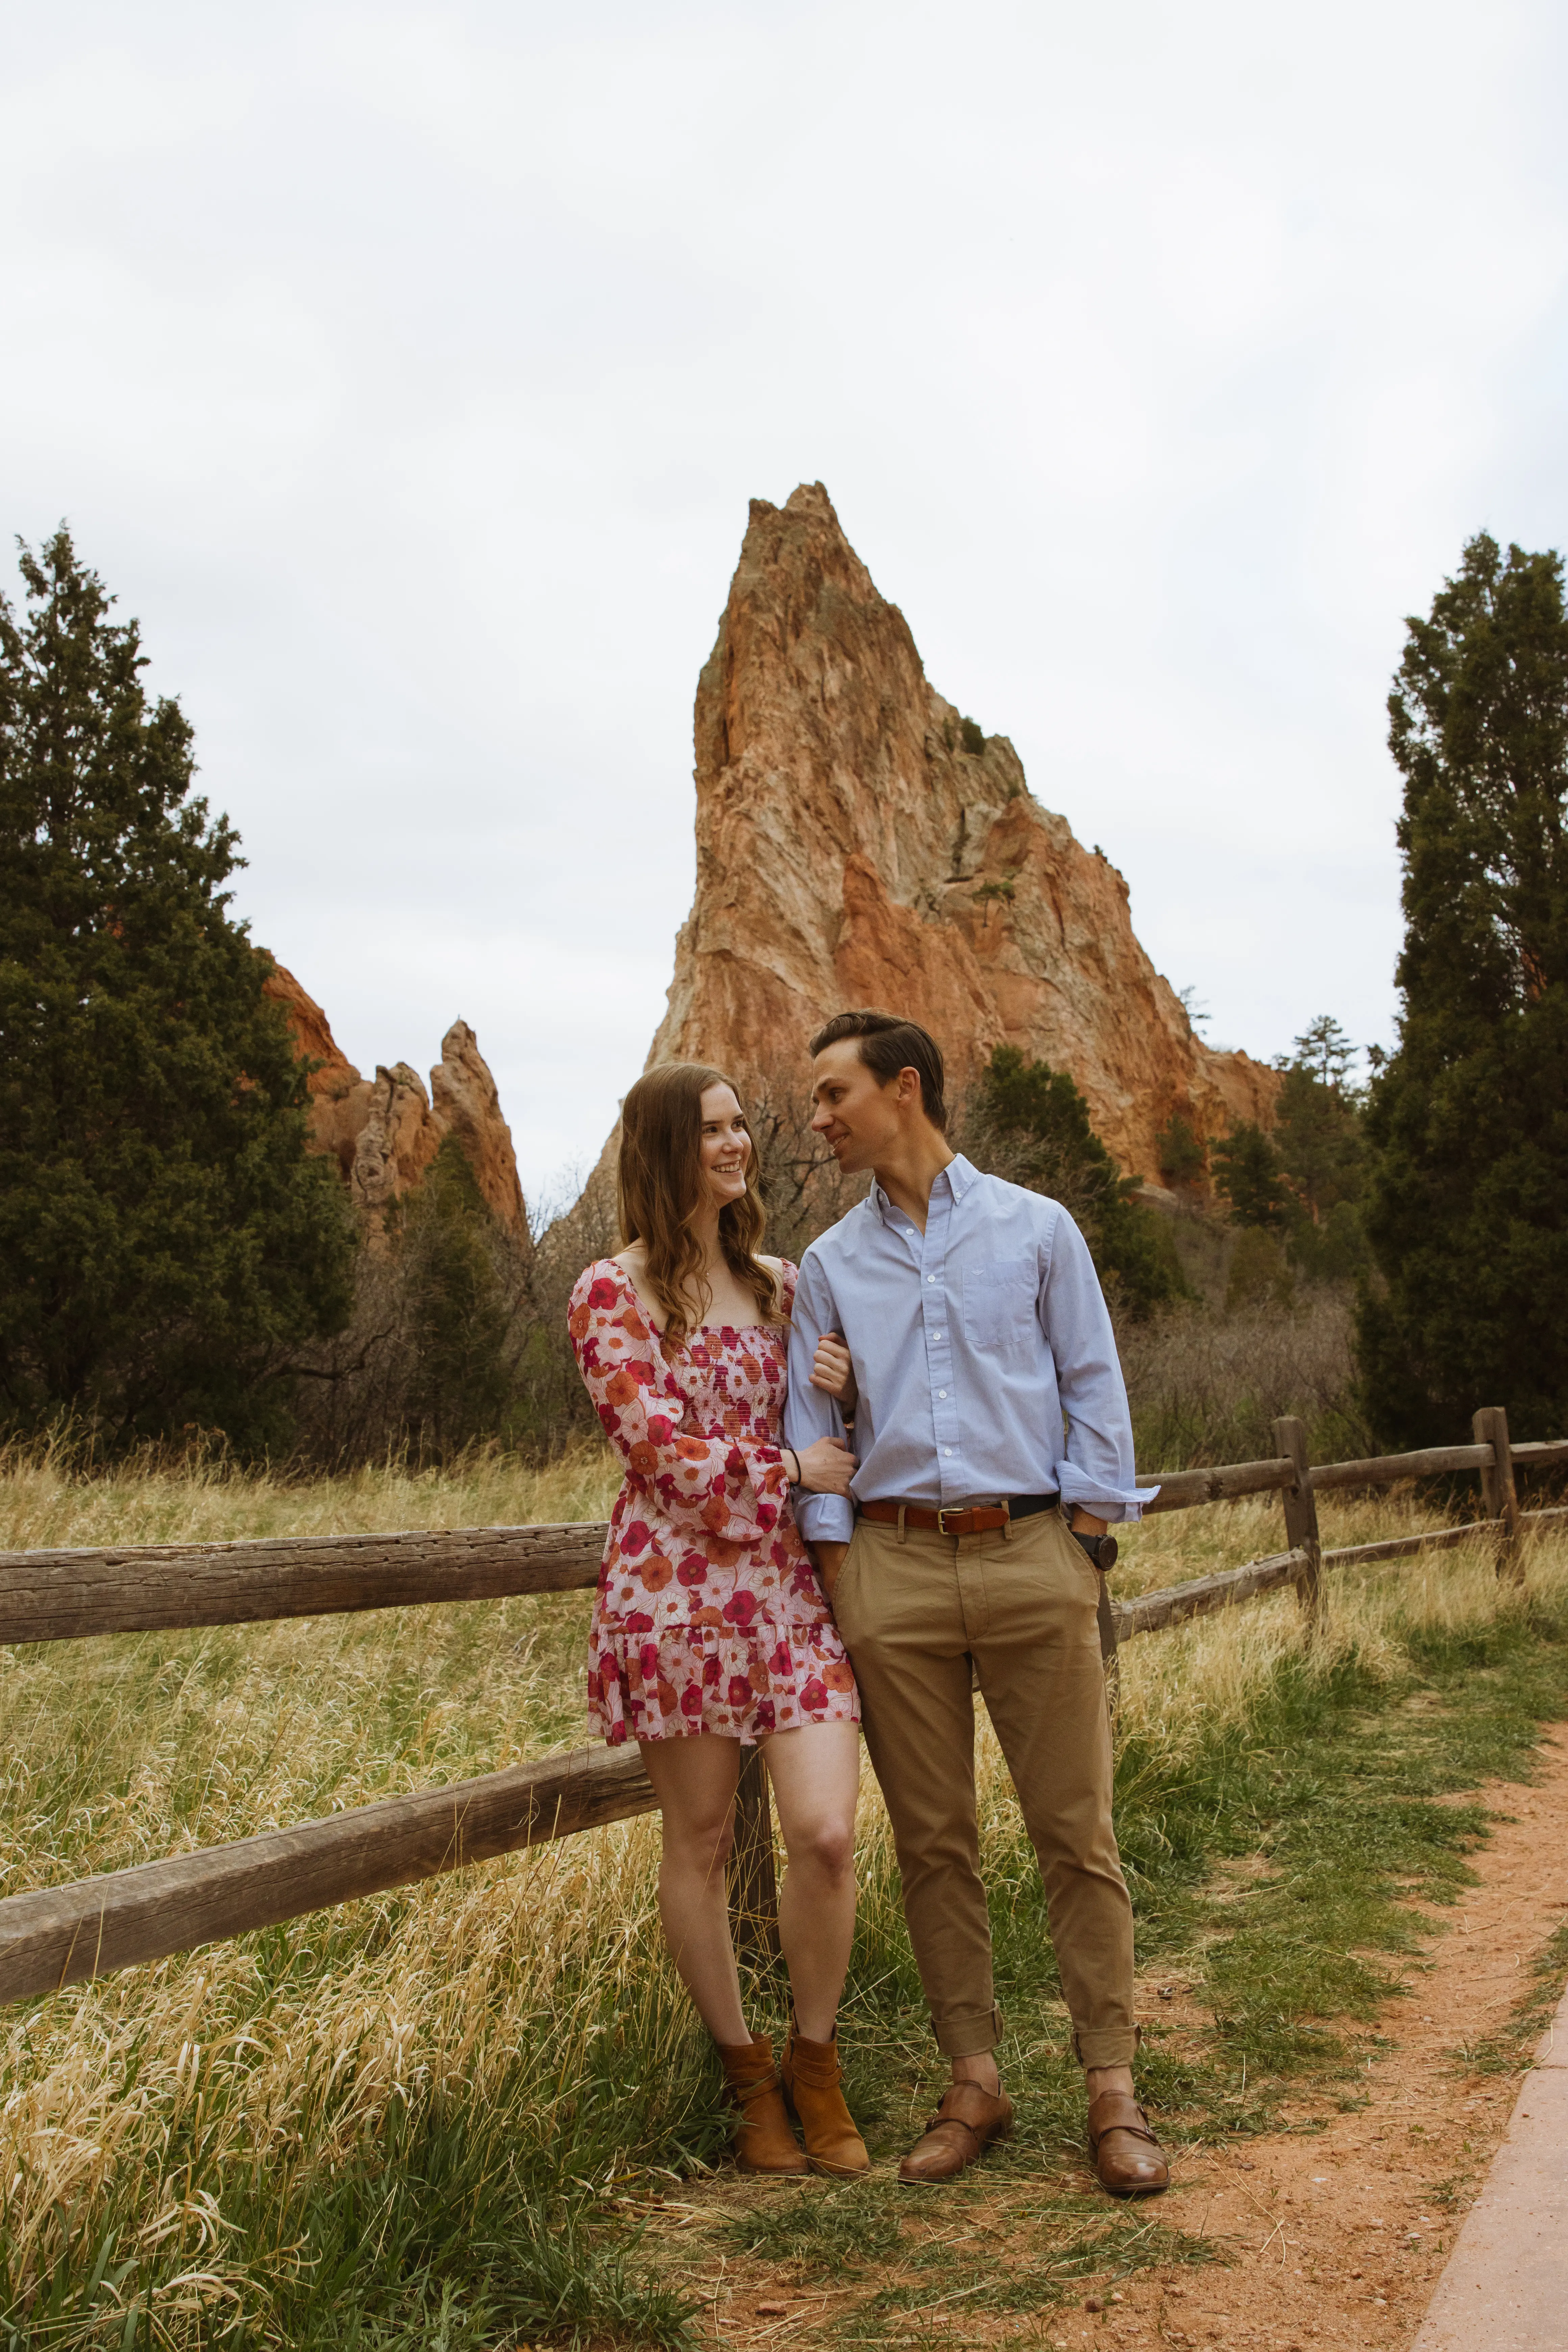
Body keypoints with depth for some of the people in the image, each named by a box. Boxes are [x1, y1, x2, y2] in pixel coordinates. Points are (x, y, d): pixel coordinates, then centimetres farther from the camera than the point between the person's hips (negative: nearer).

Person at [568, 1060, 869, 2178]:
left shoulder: (782, 1283, 13)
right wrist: (790, 1468, -7)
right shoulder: (613, 1292, -2)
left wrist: (841, 1394, 0)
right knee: (702, 1843, 6)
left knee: (827, 1834, -7)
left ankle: (815, 2062, 16)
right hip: (678, 1588, -3)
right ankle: (748, 2075, 24)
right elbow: (661, 1449, -10)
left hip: (791, 1581, 4)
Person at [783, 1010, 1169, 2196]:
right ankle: (974, 2080, 16)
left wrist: (1088, 1542, -3)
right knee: (933, 1838, 5)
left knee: (1077, 1829, -1)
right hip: (895, 1568, 2)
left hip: (1031, 1555, -2)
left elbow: (1094, 1389, 5)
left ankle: (1113, 2085, 8)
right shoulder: (830, 1264, 12)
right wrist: (835, 1569, 3)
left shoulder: (1037, 1229, 6)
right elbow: (813, 1427, 12)